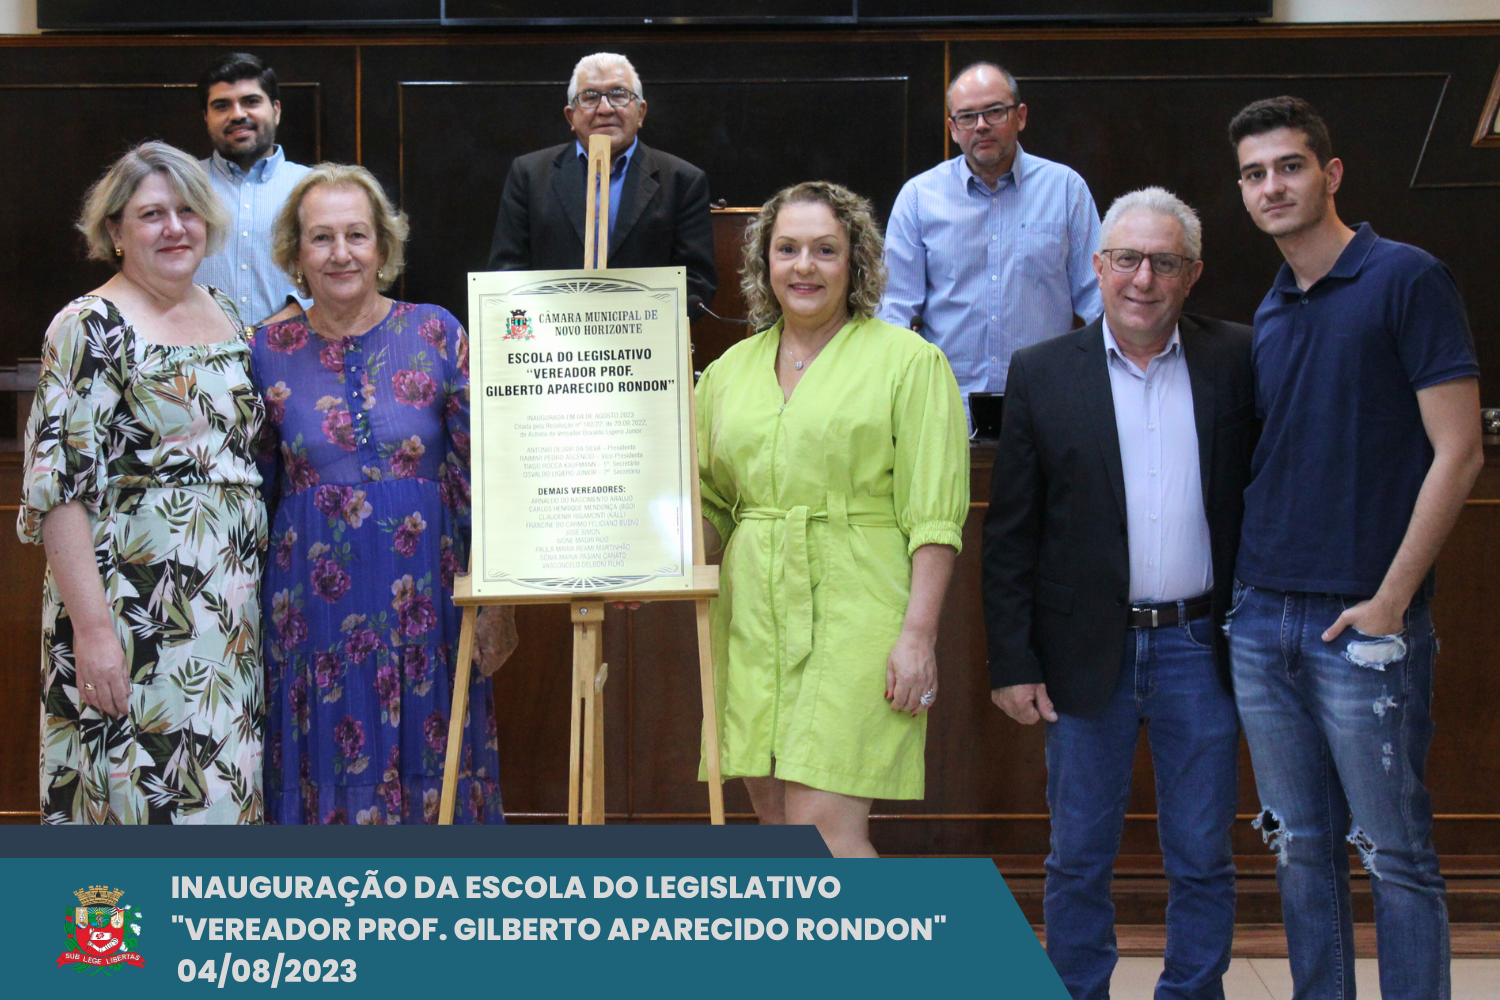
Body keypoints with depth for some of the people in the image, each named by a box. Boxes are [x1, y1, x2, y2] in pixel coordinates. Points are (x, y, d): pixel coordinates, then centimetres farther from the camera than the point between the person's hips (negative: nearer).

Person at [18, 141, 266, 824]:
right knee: (142, 792, -2)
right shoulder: (89, 329, -8)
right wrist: (92, 627, -19)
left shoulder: (227, 318, 12)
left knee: (224, 785, 10)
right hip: (135, 608, -6)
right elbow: (60, 486, -13)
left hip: (233, 607, 6)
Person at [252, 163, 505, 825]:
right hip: (313, 599, 1)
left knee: (426, 754, 6)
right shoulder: (270, 352, 3)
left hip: (422, 593, -1)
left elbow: (476, 468, 0)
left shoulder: (435, 335, 0)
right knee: (327, 761, 7)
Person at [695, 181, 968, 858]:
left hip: (856, 617, -5)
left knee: (822, 828, -12)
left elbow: (935, 517, -5)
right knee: (777, 821, 7)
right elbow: (712, 508, 19)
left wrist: (918, 634, -13)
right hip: (753, 618, 5)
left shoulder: (908, 361, 0)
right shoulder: (729, 371, 15)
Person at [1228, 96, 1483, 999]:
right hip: (1264, 621, 7)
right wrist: (1249, 583, 8)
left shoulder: (1407, 279, -7)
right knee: (1302, 849, 13)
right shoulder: (1271, 314, 13)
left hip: (1364, 626, -6)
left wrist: (1391, 600, -14)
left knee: (1396, 855, 2)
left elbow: (1458, 451, -11)